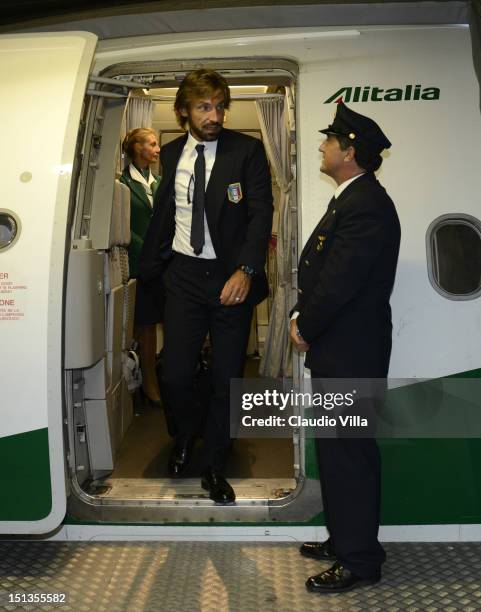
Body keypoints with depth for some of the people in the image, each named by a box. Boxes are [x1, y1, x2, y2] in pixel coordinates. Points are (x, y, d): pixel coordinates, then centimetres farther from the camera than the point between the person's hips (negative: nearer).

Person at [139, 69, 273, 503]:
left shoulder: (247, 150, -4)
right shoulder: (172, 154, 8)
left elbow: (261, 212, -10)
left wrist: (246, 270, -22)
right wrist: (149, 267, 17)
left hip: (232, 277, -2)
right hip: (183, 274, 2)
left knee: (227, 380, 6)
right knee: (175, 377, 0)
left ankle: (214, 466, 27)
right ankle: (186, 432, 35)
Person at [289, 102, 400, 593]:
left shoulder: (366, 206, -19)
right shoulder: (349, 199, 14)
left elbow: (339, 282, -23)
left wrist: (305, 328, -9)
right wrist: (302, 317, 4)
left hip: (350, 353, -10)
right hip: (336, 350, 10)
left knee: (349, 455, 1)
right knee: (335, 449, 19)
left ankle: (359, 561, 17)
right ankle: (343, 539, 35)